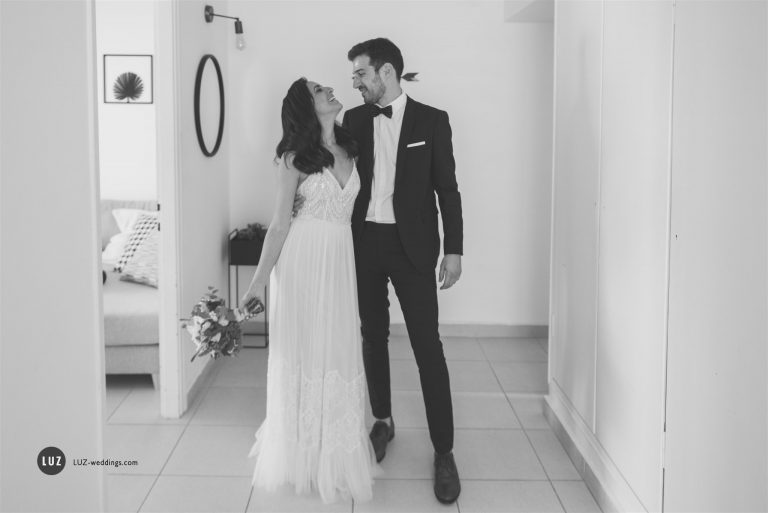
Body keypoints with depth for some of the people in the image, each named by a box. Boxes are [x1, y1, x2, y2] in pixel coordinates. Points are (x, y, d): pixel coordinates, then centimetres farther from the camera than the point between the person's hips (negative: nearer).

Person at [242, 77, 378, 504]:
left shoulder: (350, 149, 9)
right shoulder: (296, 157, -5)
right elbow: (280, 224, -5)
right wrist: (259, 280, -7)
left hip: (341, 260, 4)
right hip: (303, 259, -4)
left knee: (340, 352, 7)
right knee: (302, 352, 4)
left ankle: (337, 455, 23)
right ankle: (301, 452, 21)